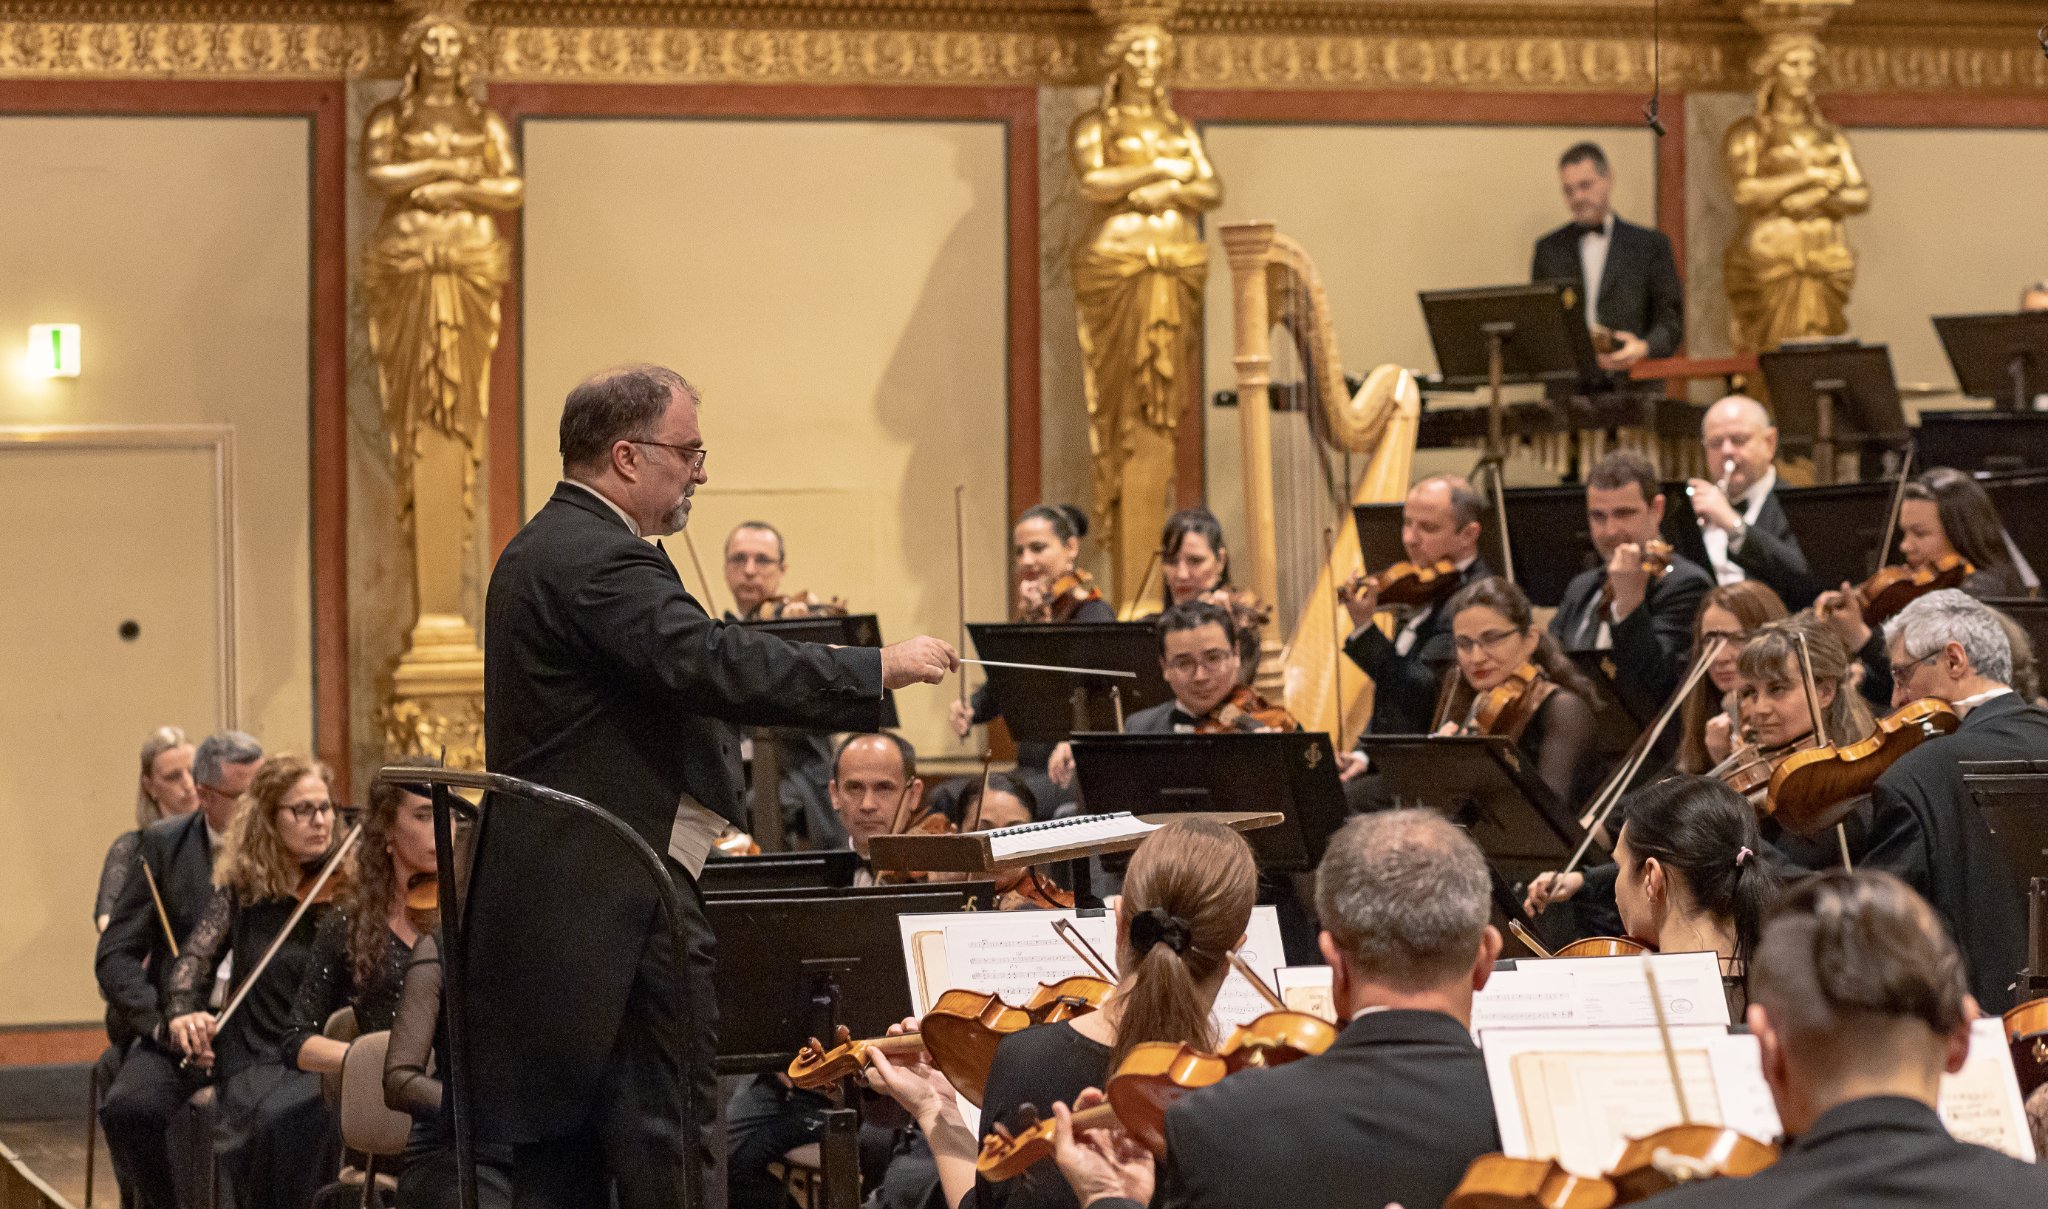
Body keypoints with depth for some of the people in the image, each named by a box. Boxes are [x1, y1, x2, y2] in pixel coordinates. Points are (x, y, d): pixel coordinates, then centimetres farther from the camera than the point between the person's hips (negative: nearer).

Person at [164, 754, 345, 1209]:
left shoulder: (346, 891, 3)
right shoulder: (243, 887, 9)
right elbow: (196, 957, 3)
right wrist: (184, 1010, -18)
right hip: (259, 1061, 1)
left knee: (301, 1120, -33)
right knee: (270, 1118, -31)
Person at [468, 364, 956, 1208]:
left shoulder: (544, 550, 18)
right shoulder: (599, 560, -17)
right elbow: (716, 665, -28)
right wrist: (880, 669, -24)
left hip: (549, 905, 11)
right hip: (621, 907, -11)